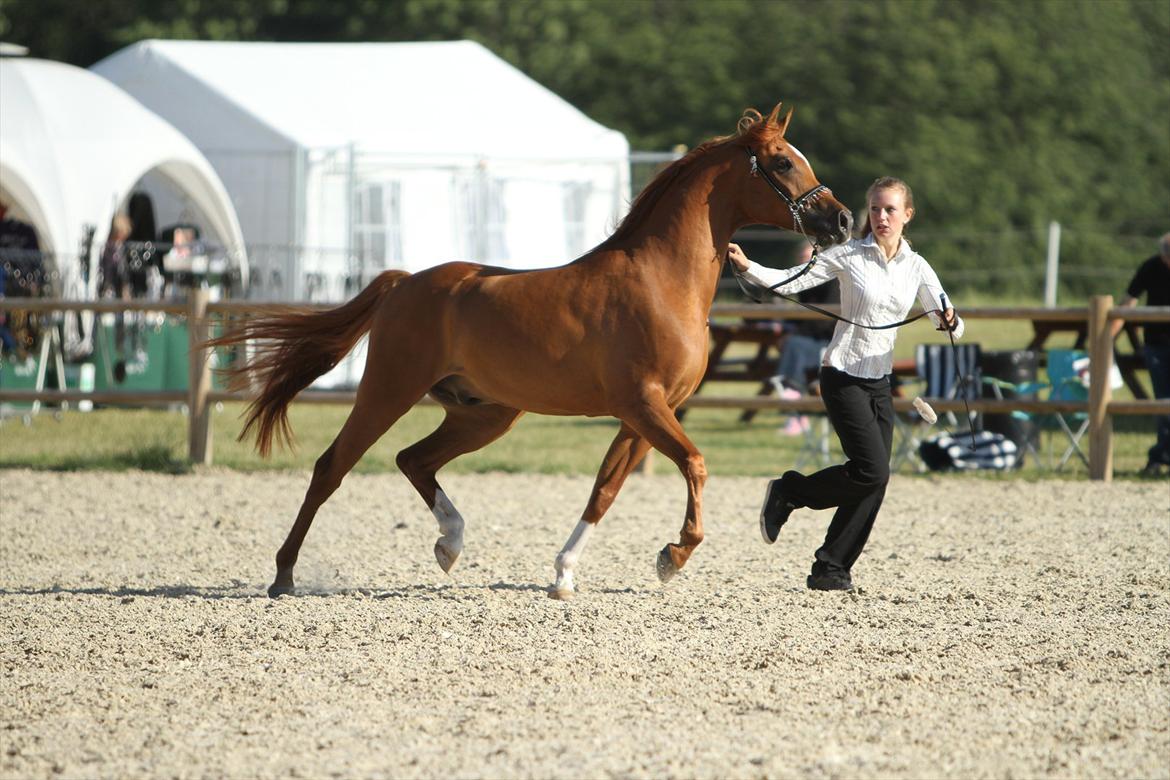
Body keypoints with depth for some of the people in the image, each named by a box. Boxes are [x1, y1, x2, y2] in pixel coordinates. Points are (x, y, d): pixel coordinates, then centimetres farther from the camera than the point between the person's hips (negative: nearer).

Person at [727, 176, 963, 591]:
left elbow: (948, 322, 3)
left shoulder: (916, 268, 5)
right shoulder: (848, 255, -6)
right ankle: (789, 491, 5)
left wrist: (951, 323, -22)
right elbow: (792, 281, -9)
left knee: (874, 482, -1)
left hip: (880, 381, 5)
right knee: (872, 471, -16)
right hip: (843, 376, -5)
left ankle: (831, 569, 7)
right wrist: (748, 267, -24)